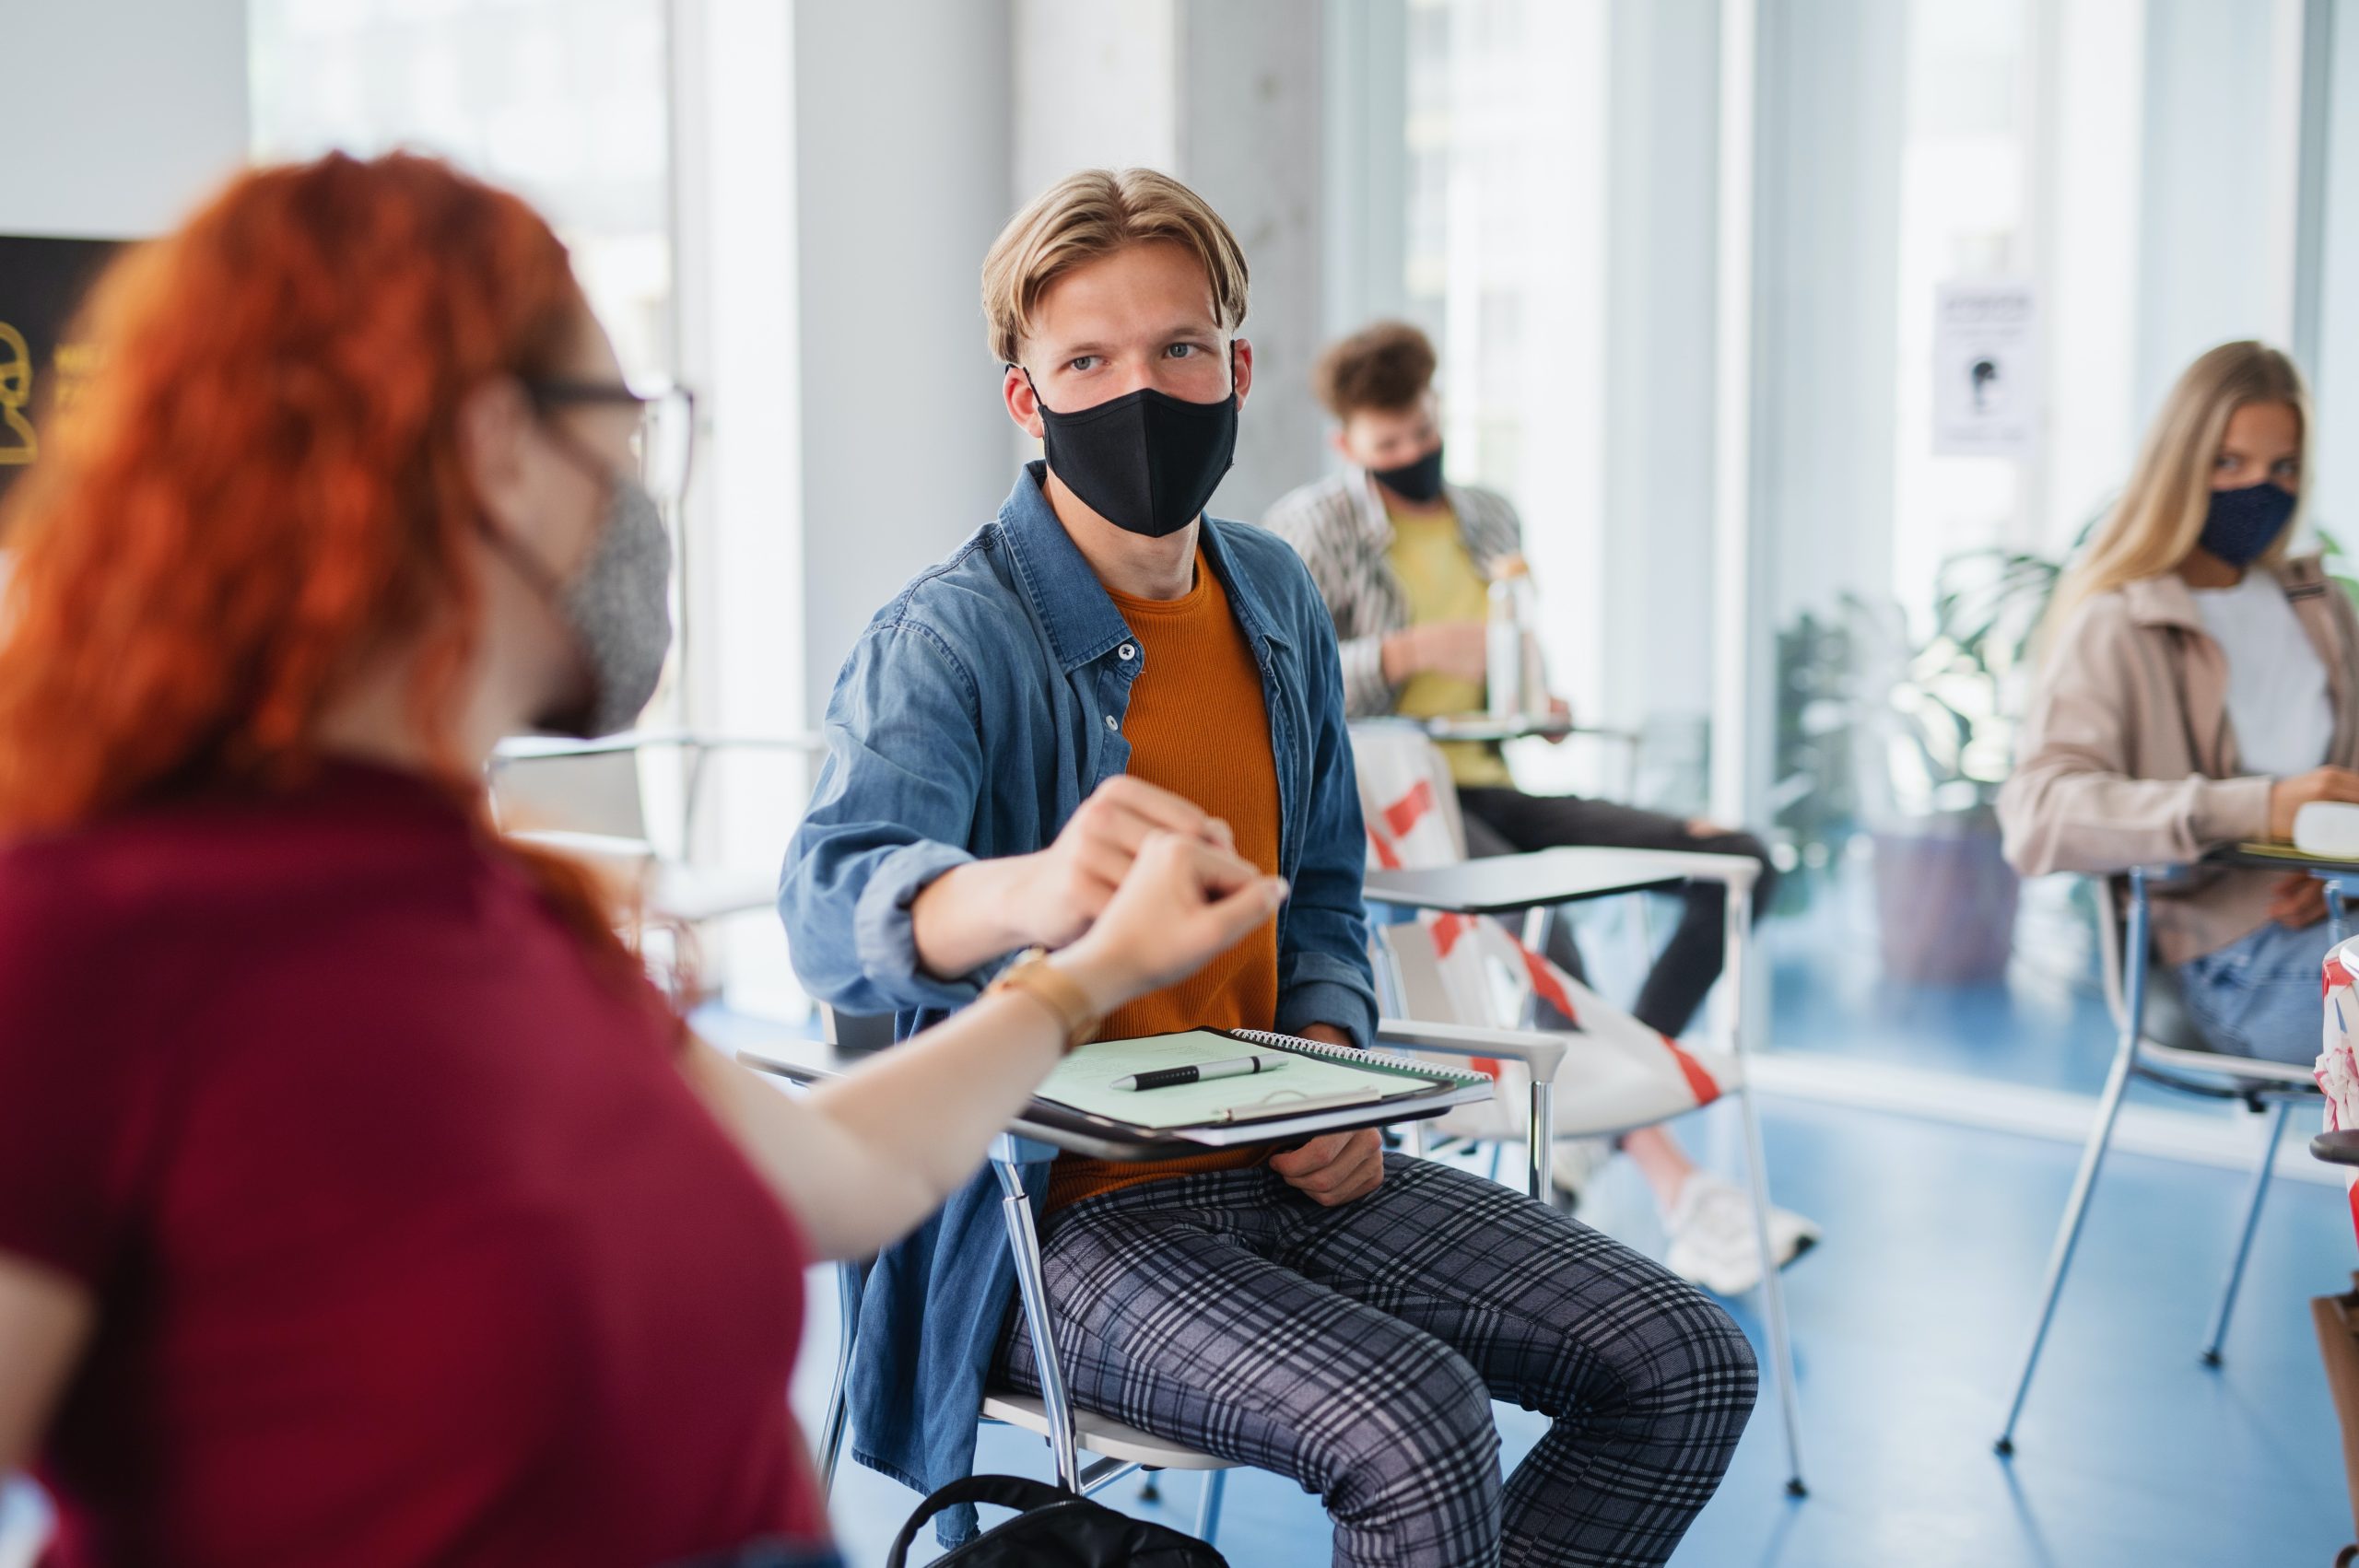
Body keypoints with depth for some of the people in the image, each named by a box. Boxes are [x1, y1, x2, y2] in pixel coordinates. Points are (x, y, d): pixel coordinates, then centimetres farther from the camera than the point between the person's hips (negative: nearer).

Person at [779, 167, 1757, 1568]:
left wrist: (1331, 1078, -2)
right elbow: (837, 903, -34)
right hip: (1057, 1215, -7)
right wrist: (1033, 891, -57)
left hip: (1275, 1172, 7)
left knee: (1690, 1369, 0)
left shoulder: (1276, 601, 8)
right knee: (1419, 1427, -31)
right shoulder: (949, 639, -14)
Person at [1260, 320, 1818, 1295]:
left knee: (1740, 863, -9)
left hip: (1495, 788, 7)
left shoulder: (1489, 519, 19)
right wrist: (1413, 650, -18)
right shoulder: (1310, 529, 1)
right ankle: (1677, 1187, -37)